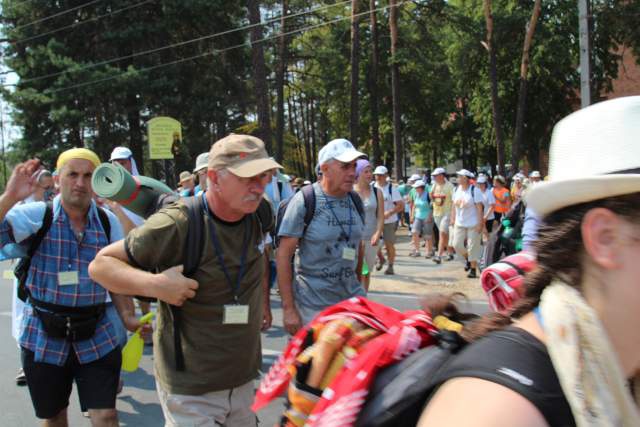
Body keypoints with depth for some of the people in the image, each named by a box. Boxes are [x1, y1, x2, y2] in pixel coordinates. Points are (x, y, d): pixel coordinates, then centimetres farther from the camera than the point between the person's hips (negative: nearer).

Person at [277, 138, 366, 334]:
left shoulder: (355, 200, 5)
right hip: (312, 304, -5)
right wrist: (288, 308, -15)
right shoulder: (304, 200, -11)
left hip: (351, 298, 5)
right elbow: (283, 254, -12)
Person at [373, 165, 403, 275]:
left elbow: (401, 205, -10)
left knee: (389, 244, 2)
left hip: (389, 221, -3)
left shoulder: (391, 189, -7)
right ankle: (380, 259, 25)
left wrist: (389, 213, -23)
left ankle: (390, 266, 15)